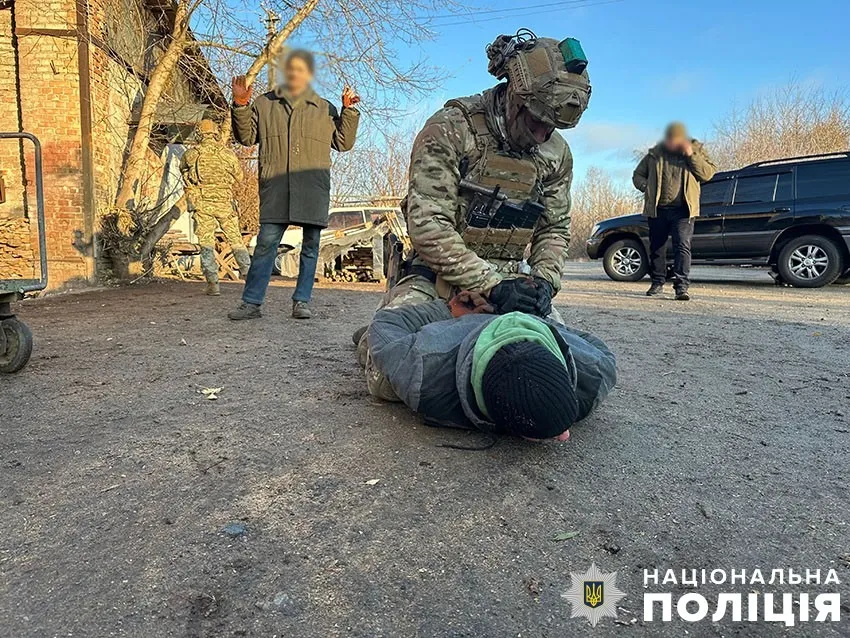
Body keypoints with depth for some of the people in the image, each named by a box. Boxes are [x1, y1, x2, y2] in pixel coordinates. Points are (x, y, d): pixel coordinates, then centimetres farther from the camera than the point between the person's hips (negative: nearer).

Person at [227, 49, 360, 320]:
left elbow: (343, 142, 16)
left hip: (313, 188, 1)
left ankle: (302, 301, 11)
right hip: (276, 186, -1)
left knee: (311, 244, 2)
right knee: (266, 242, -7)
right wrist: (240, 107, 2)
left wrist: (349, 111, 6)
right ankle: (251, 302, -1)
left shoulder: (325, 109, 17)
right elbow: (246, 137, 16)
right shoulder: (264, 103, 17)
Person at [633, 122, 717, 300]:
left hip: (682, 210, -2)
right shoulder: (655, 153, 10)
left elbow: (708, 173, -2)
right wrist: (647, 188, -3)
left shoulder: (696, 150, 8)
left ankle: (682, 286, -16)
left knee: (683, 246, -14)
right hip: (657, 209, 2)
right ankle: (658, 283, 21)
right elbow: (638, 175, 16)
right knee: (656, 247, 8)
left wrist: (691, 155, -11)